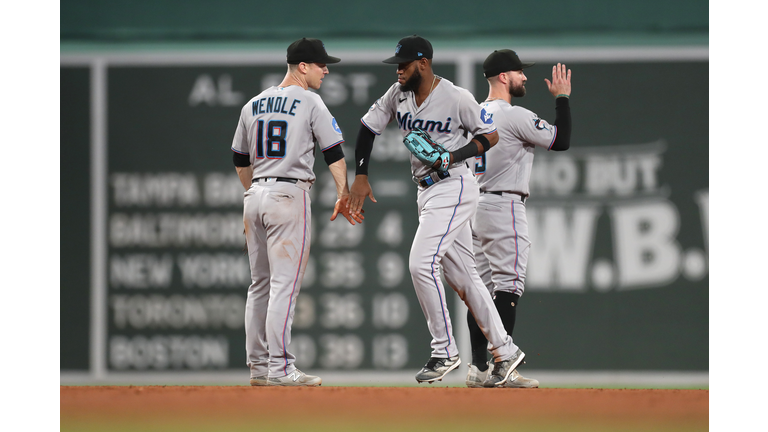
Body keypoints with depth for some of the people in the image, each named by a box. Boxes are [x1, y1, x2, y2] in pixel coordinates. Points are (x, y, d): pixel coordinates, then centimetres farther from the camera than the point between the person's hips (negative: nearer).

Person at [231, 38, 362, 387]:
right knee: (285, 283, -9)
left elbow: (240, 161, 21)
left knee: (260, 284, 12)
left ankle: (258, 366, 12)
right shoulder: (309, 102, -4)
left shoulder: (254, 105, 15)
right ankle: (279, 368, -13)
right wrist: (343, 196, -3)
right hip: (290, 194, -7)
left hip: (254, 196, 7)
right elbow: (334, 152, -7)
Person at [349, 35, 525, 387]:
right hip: (426, 191, 8)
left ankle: (445, 352, -11)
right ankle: (504, 351, 16)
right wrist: (361, 176, 3)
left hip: (453, 187, -8)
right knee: (462, 275, 9)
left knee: (421, 264, -19)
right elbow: (368, 127, 12)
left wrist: (454, 156, -20)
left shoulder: (456, 98, -14)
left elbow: (490, 135, -5)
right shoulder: (398, 94, 4)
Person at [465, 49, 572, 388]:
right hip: (504, 207, -9)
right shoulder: (515, 116, -13)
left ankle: (478, 367, 8)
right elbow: (561, 141, -10)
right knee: (507, 285, -9)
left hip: (473, 207, 9)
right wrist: (562, 98, 0)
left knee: (481, 287, 9)